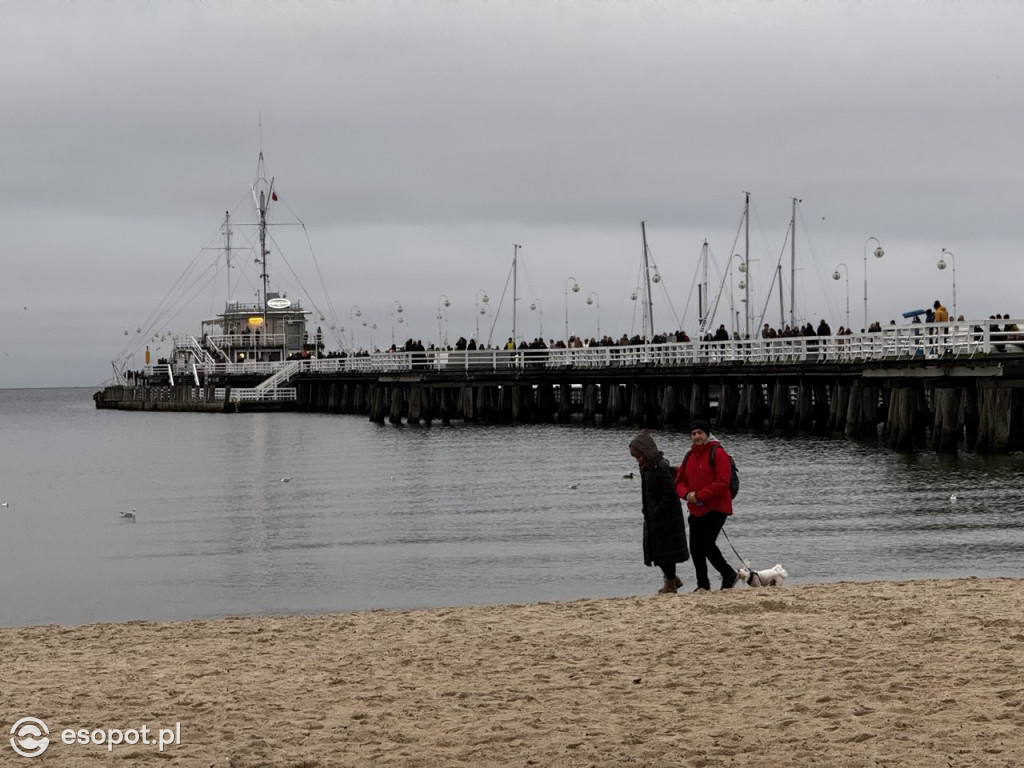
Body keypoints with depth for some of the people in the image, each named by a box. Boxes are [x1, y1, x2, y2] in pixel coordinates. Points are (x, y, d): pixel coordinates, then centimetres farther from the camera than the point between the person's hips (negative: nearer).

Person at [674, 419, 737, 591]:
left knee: (708, 544, -14)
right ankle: (703, 585, 15)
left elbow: (722, 482, -17)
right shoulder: (689, 456, 14)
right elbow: (680, 481, 16)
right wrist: (687, 494, -7)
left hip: (716, 508, -8)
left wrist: (699, 495, -18)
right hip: (696, 510, 8)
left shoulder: (717, 453, -9)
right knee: (695, 548, 6)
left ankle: (729, 574, 6)